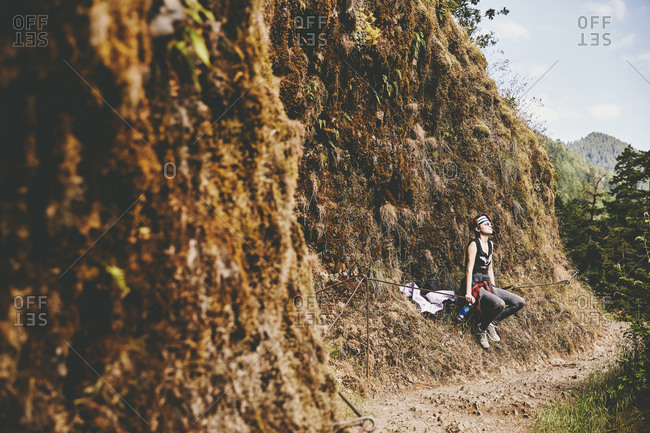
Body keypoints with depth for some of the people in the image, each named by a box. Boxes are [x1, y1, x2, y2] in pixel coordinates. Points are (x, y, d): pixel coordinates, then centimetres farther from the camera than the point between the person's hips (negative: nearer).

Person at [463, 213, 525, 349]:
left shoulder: (490, 244, 15)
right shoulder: (474, 244, -10)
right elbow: (469, 270, -16)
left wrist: (493, 288, 17)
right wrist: (468, 293, -22)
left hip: (487, 285, 9)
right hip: (476, 286, -9)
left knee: (520, 302, -3)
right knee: (499, 303, -35)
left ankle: (492, 323, 3)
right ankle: (481, 330, -12)